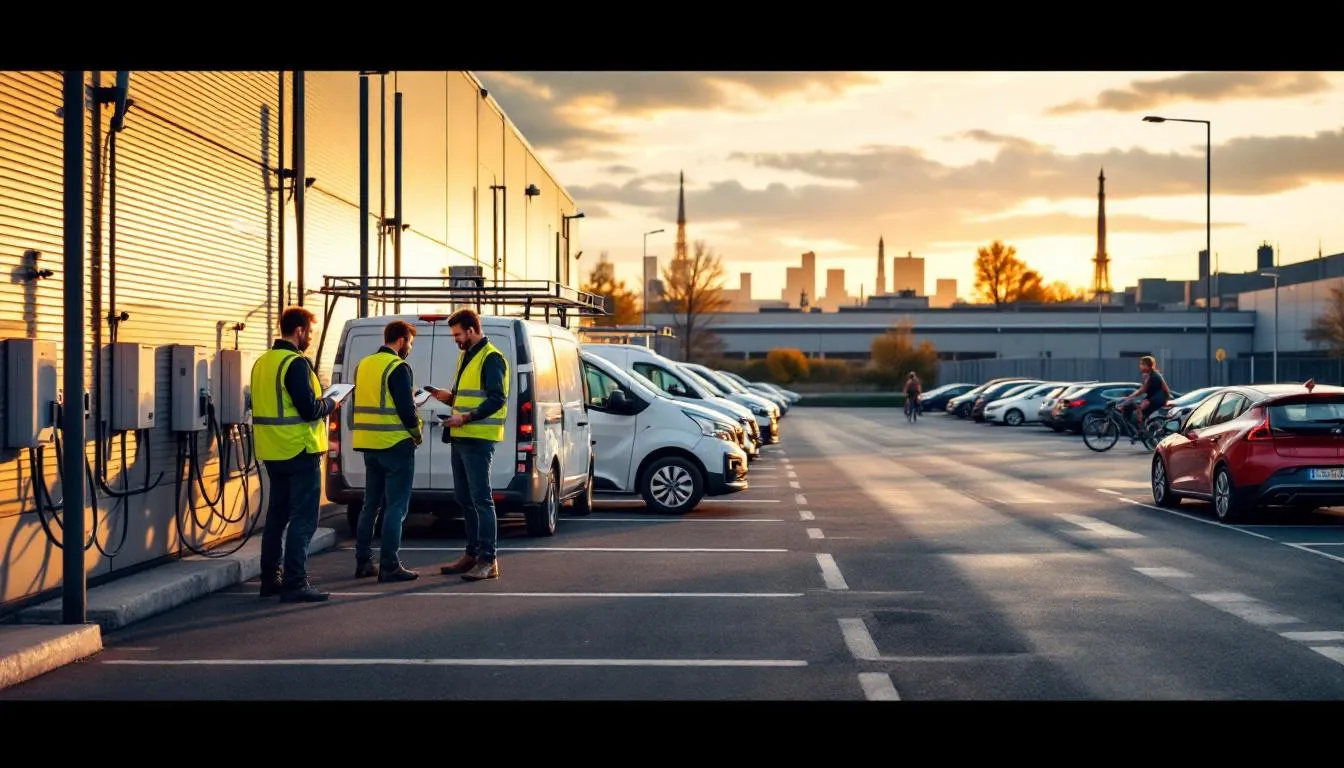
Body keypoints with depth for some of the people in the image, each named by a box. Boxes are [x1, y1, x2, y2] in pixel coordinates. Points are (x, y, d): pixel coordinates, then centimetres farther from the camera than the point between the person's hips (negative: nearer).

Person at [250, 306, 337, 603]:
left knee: (277, 515, 17)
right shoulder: (296, 363, -17)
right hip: (299, 451, -9)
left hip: (273, 452, 9)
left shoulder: (262, 361, 11)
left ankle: (270, 578, 22)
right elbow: (309, 409, -23)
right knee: (303, 519, -6)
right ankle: (295, 583, -8)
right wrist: (330, 403, -2)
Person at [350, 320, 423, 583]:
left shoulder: (364, 365, 12)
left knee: (371, 504, 16)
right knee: (396, 507, -4)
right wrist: (417, 434, 0)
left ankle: (363, 562, 18)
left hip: (369, 446, 8)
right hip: (395, 445, -8)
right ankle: (389, 566, -6)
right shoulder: (398, 367, -13)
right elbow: (406, 408, -17)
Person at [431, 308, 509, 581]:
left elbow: (497, 399, -19)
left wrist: (465, 418, -25)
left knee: (481, 499, -10)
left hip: (478, 439, -10)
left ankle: (488, 561, -9)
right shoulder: (465, 356, 19)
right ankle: (472, 554, 23)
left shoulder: (491, 359, -11)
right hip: (460, 438, 10)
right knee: (464, 498, 14)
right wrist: (450, 397, 9)